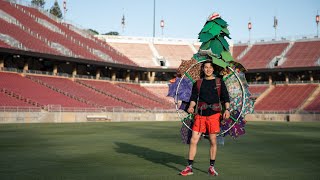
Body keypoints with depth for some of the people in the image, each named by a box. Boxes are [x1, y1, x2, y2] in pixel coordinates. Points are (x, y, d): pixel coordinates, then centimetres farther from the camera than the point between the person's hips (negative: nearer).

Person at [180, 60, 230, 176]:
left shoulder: (219, 82, 10)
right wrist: (191, 106, -11)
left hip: (214, 114, -1)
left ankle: (211, 167, 15)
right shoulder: (198, 83, 13)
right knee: (193, 140, -4)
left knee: (213, 141, 2)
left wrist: (227, 109, -8)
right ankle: (189, 167, 3)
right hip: (200, 114, 1)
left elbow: (225, 97, 7)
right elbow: (194, 97, 9)